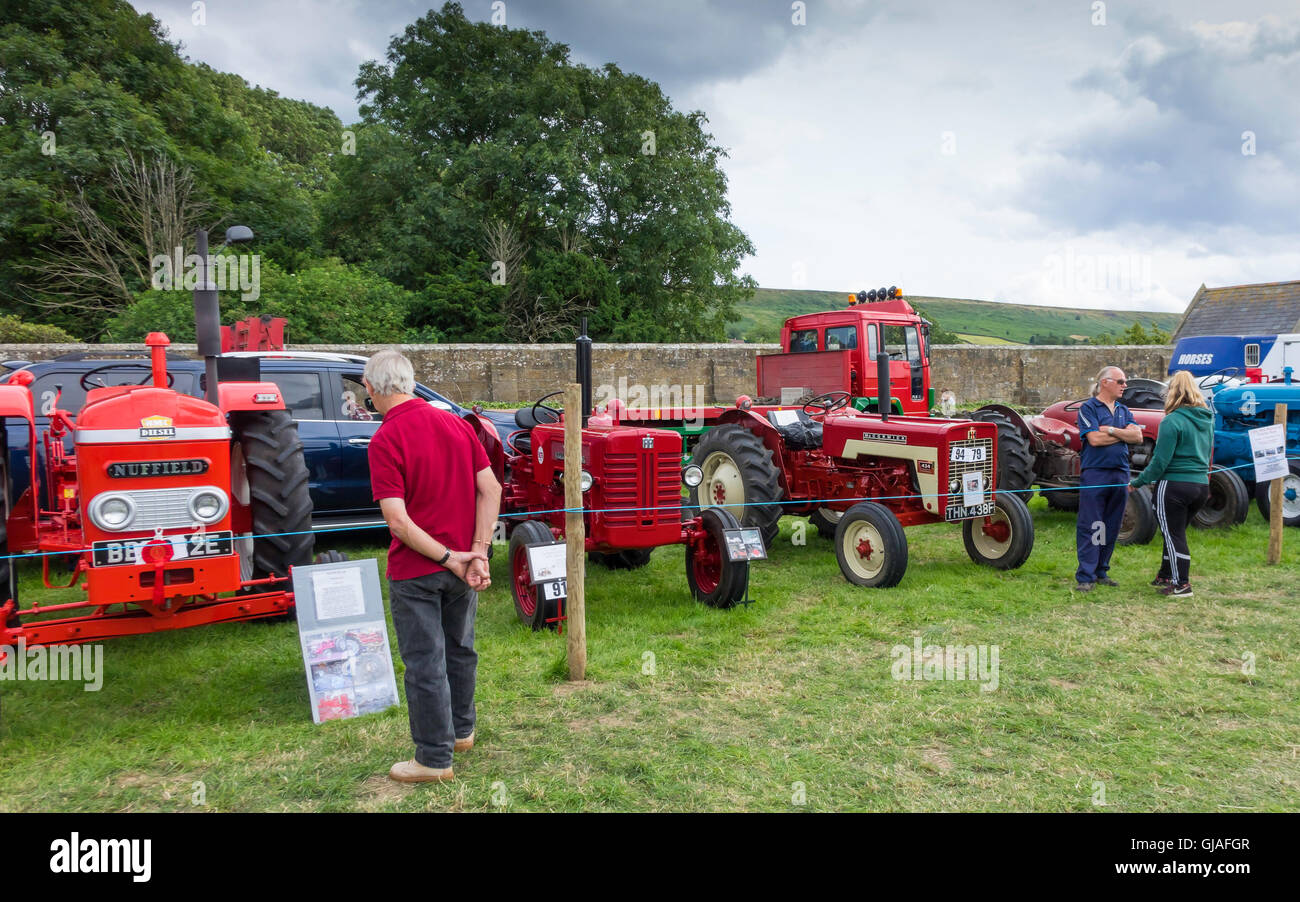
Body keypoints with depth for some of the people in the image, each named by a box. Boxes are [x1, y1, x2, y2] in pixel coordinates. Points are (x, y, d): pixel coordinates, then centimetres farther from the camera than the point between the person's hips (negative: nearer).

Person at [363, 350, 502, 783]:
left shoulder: (385, 441, -17)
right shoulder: (455, 423, 0)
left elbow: (398, 520, -23)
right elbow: (490, 490, -4)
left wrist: (446, 557, -15)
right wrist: (477, 552, -7)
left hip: (415, 570, -6)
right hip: (461, 564, 6)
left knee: (425, 663, 5)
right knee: (460, 649, 22)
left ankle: (434, 757, 16)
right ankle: (461, 730, 39)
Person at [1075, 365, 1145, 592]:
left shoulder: (1123, 410, 16)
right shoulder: (1088, 408, -2)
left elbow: (1138, 437, 3)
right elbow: (1094, 439, -14)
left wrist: (1111, 430, -10)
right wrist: (1124, 434, -2)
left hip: (1119, 474, 6)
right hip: (1094, 473, -6)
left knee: (1111, 527, 10)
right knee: (1090, 527, -5)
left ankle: (1101, 572, 20)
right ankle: (1085, 577, -3)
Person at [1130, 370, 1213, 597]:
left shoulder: (1172, 421, -15)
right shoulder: (1207, 419, 9)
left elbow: (1160, 461, -17)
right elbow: (1206, 455, 18)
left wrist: (1139, 481, -7)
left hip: (1174, 485, -7)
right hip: (1201, 485, 8)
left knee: (1174, 535, 2)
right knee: (1175, 533, 20)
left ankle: (1181, 585, 5)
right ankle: (1165, 577, 31)